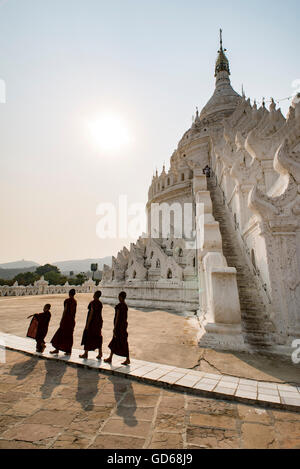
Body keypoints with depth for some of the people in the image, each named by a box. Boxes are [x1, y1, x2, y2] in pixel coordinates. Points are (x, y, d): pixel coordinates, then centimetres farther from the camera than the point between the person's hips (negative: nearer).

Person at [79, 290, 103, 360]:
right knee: (98, 338, 12)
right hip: (99, 321, 7)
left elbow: (91, 313, -18)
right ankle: (100, 354, 13)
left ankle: (86, 354, 18)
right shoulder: (100, 303, 6)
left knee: (88, 337, 8)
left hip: (92, 321, -7)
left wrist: (87, 324, -14)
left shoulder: (93, 302, -16)